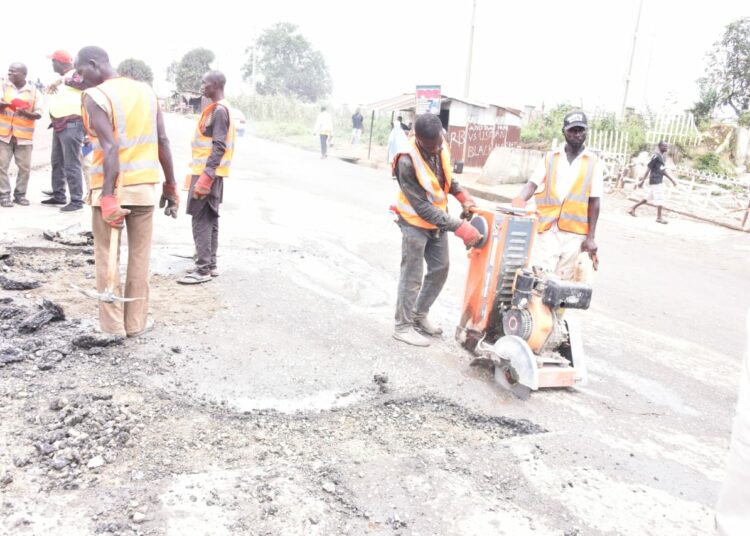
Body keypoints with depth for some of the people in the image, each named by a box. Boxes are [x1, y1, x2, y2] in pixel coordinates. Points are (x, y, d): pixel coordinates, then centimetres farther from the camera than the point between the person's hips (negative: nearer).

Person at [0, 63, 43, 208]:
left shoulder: (33, 91, 2)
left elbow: (39, 113, -1)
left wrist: (27, 114, -21)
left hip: (24, 136, 0)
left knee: (25, 167, 2)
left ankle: (20, 194, 16)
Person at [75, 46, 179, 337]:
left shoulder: (95, 96, -8)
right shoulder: (146, 90, 9)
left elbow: (110, 147, -19)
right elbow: (162, 141, 7)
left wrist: (108, 198, -20)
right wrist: (170, 185, 12)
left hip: (111, 188, -4)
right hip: (145, 186, 4)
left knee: (107, 257, 9)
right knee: (140, 256, 10)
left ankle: (113, 324, 14)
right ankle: (136, 322, 18)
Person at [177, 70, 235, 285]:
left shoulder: (219, 110, -14)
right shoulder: (216, 109, 16)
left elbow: (219, 147, -21)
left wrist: (206, 176, -24)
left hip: (208, 173, -10)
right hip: (208, 172, 10)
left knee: (201, 220, -8)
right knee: (209, 219, 12)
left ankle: (203, 270, -5)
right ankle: (209, 265, 18)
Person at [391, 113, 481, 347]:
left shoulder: (441, 149, -6)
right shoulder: (407, 162, -29)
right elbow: (422, 207, -29)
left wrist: (464, 197, -5)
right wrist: (459, 227, -32)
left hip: (437, 220, 7)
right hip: (416, 223, -7)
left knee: (440, 269, 12)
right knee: (412, 276, -2)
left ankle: (419, 315, 27)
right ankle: (403, 326, 11)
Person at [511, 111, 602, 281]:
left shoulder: (593, 162, 5)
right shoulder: (550, 158, 8)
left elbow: (594, 201, 4)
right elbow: (532, 184, -2)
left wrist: (591, 237, 0)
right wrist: (520, 200, -25)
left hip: (575, 233, 0)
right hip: (549, 229, 0)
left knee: (565, 282, 4)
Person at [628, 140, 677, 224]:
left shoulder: (663, 156, 14)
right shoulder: (656, 156, -14)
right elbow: (648, 169, -15)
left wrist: (671, 179, 17)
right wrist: (642, 181, -16)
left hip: (659, 181, 9)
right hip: (655, 181, -9)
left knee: (649, 197, 12)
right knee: (660, 199, -5)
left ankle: (633, 208, 19)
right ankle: (659, 217, 3)